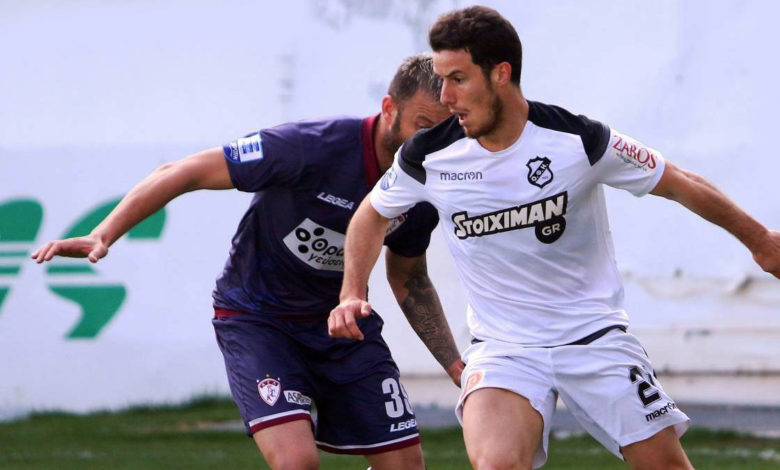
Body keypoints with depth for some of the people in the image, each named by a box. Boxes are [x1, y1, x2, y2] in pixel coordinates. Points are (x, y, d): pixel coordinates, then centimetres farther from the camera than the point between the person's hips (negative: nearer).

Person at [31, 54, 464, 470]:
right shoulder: (314, 147, -27)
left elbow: (409, 282, 13)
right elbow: (184, 174, -22)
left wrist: (457, 368, 8)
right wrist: (103, 235, -28)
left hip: (343, 325, 6)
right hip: (256, 317, -6)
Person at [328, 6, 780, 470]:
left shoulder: (579, 140, -14)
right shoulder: (429, 157, -8)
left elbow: (680, 185, -1)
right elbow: (374, 213, 12)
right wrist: (352, 294, -2)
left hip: (595, 336, 0)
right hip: (501, 346, 0)